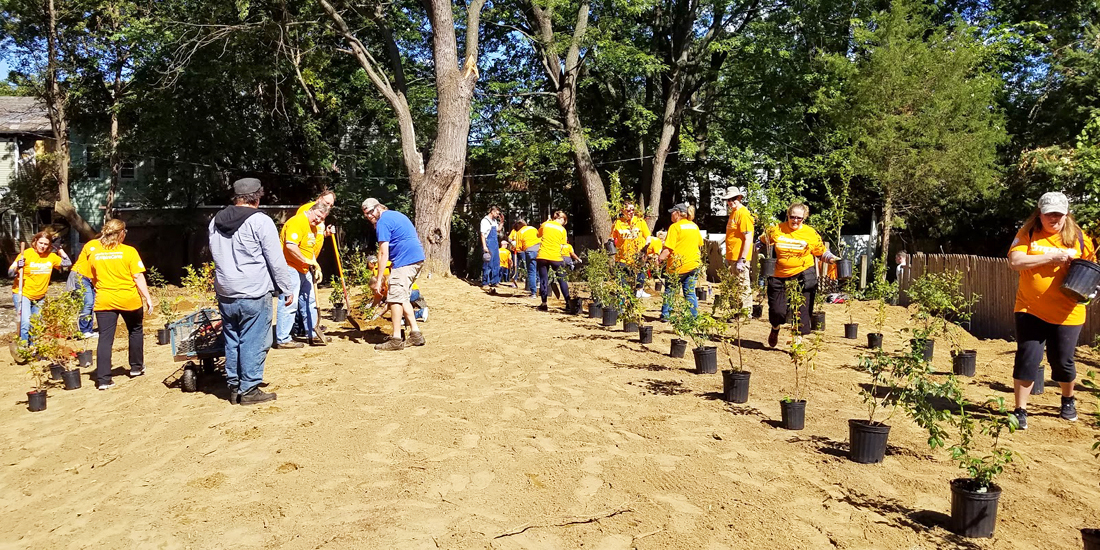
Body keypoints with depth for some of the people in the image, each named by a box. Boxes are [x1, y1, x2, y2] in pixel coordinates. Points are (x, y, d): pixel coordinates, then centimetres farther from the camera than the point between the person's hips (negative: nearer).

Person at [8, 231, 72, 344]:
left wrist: (59, 249, -1)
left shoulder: (51, 256, -1)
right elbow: (10, 273, -15)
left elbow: (67, 263, 9)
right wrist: (18, 267, -37)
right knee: (25, 322, -21)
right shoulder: (26, 254, -14)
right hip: (22, 294, -5)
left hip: (39, 297, 5)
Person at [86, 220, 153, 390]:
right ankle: (136, 367, 31)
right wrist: (147, 297, -8)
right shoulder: (129, 251, -8)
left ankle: (103, 379, -3)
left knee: (105, 339, 1)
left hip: (104, 301, 2)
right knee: (135, 331, 21)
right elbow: (138, 277, -11)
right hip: (129, 299, -2)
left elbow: (93, 280, 12)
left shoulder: (94, 254, 3)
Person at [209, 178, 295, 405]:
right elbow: (276, 260, -10)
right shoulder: (260, 221, -11)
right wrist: (287, 288, -2)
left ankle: (234, 387, 21)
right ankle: (249, 389, 4)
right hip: (254, 294, -7)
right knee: (254, 343, 1)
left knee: (232, 342, 14)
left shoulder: (215, 222, 12)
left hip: (225, 294, 7)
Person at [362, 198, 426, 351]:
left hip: (405, 262, -10)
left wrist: (378, 279, -11)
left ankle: (396, 339, -7)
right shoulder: (396, 215, 22)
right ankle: (415, 334, 13)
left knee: (395, 298, -7)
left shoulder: (383, 222, -8)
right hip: (418, 258, 10)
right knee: (403, 298, 15)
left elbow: (383, 253, -13)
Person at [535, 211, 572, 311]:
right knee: (562, 280, 10)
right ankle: (568, 303, 11)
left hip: (542, 256, 1)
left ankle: (544, 304, 4)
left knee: (543, 279, 8)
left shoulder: (545, 224, 4)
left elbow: (538, 235, 21)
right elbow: (561, 246, 3)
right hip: (555, 257, -1)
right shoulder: (562, 230, 3)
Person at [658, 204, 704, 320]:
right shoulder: (694, 226, 11)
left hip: (677, 266, -6)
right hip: (693, 265, 6)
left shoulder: (675, 227, -11)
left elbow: (668, 248, -17)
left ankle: (665, 315, 13)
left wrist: (659, 259, -11)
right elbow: (700, 244, 20)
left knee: (669, 291, 9)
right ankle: (694, 316, 7)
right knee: (690, 292, 10)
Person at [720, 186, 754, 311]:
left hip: (739, 258, -10)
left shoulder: (743, 214, -14)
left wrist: (742, 259, -21)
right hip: (732, 257, 10)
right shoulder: (733, 213, 15)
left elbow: (748, 238, -19)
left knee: (743, 286, -4)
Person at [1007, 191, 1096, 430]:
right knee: (1027, 359, -4)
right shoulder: (1027, 235, -2)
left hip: (1067, 313, 1)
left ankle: (1068, 400, 40)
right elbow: (1014, 261, -16)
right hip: (1031, 310, -1)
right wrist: (1051, 258, -22)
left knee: (1063, 362, 11)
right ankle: (1020, 410, 7)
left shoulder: (1078, 239, 2)